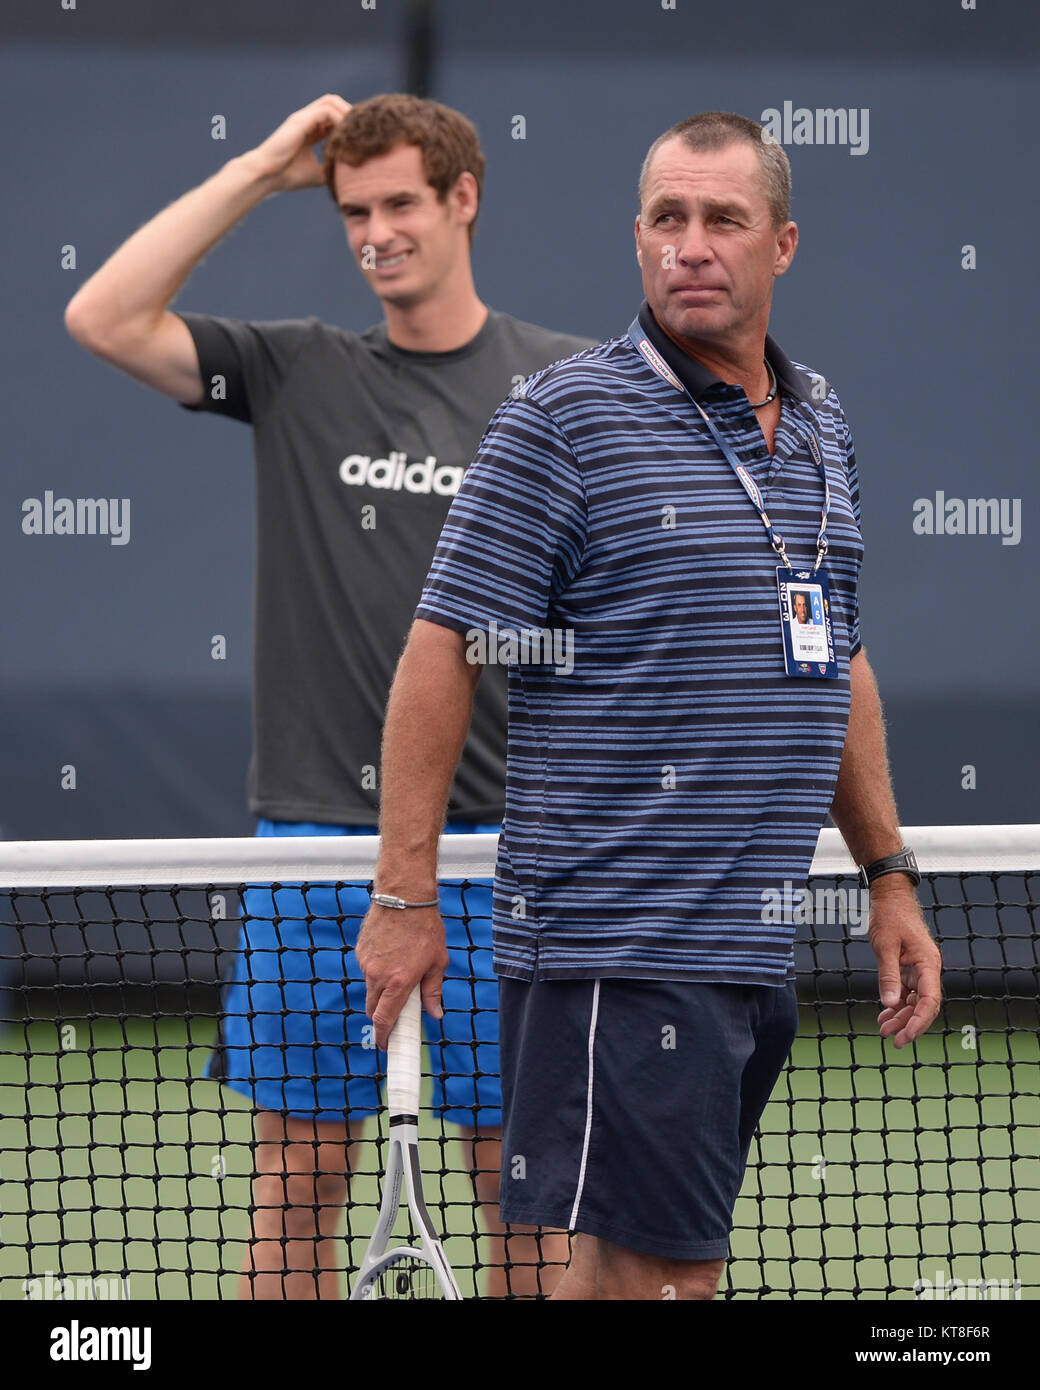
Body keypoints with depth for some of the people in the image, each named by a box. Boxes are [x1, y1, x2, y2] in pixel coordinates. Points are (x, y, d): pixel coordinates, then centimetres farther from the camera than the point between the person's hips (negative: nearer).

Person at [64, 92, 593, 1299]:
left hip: (493, 837, -1)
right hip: (312, 836, 1)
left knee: (521, 1173, 3)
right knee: (298, 1172, 4)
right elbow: (103, 318, -4)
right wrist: (264, 167, -3)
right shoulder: (298, 372, 6)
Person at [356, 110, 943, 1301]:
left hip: (759, 946, 7)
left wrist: (887, 874, 21)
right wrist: (404, 894, -12)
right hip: (618, 936, -7)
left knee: (616, 1262, 10)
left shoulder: (819, 428, 15)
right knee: (664, 1272, -11)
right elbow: (441, 652, -8)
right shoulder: (566, 420, -7)